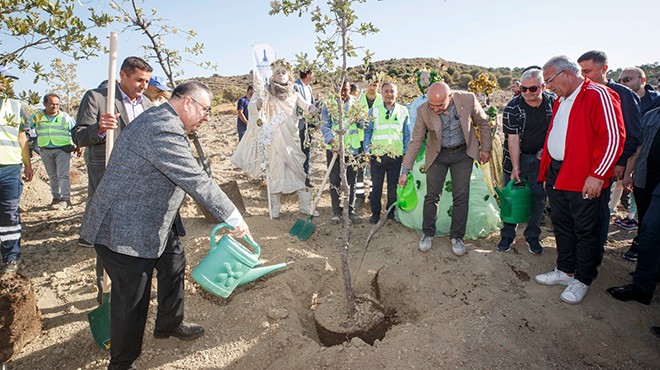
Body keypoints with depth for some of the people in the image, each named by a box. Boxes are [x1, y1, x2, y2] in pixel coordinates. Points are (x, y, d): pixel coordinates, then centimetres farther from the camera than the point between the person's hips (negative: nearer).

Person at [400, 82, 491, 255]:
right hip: (438, 155, 0)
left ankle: (457, 237, 16)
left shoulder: (468, 99, -21)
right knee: (432, 195, 4)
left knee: (461, 196, 1)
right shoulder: (423, 111, -21)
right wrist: (405, 171, -12)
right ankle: (428, 233, 22)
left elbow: (483, 123, -2)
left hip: (463, 153, 0)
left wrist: (486, 148, 2)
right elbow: (416, 141, -13)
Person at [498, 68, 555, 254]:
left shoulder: (553, 103, -4)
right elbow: (513, 138, -18)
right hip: (516, 157, -2)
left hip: (541, 157, 3)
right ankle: (508, 235, 16)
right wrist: (515, 167, -21)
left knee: (538, 197, 7)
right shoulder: (512, 108, -14)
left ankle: (532, 236, 21)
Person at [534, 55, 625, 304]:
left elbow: (614, 138, -17)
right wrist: (547, 171, 16)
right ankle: (565, 270, 31)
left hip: (583, 179, -8)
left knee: (585, 230, 5)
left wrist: (597, 175, -20)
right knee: (561, 225, 16)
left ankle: (582, 280, 19)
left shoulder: (598, 95, -12)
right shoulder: (561, 100, 16)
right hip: (556, 174, 8)